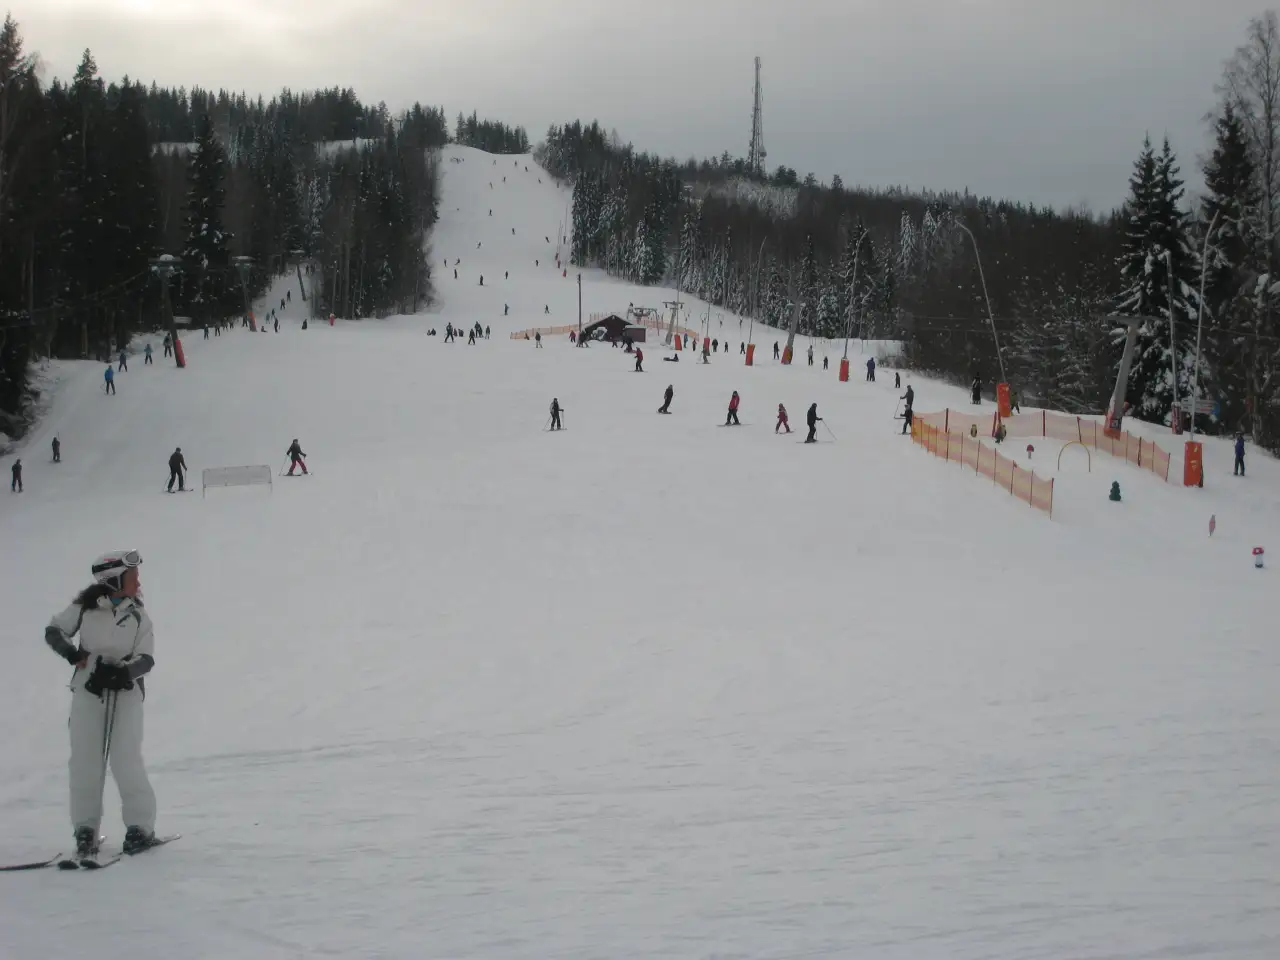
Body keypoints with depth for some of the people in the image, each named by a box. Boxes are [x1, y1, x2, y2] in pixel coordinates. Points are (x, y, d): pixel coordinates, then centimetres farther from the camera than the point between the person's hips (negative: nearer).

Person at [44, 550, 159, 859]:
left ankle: (141, 826, 1)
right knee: (85, 761, -1)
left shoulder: (139, 617, 6)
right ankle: (86, 829, 10)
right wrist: (73, 653, -11)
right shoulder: (86, 606, 3)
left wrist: (123, 673, -23)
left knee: (126, 761, -10)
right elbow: (54, 631, 8)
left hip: (126, 691, 0)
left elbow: (146, 659, -3)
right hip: (88, 689, 0)